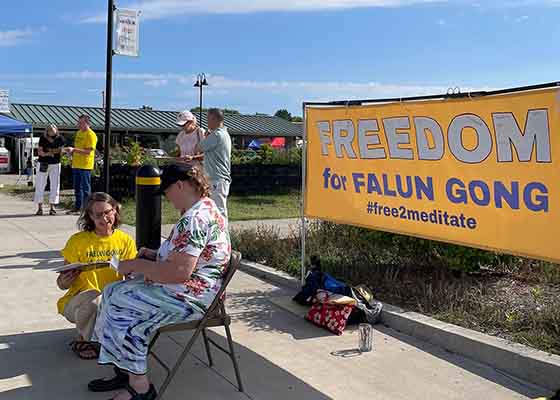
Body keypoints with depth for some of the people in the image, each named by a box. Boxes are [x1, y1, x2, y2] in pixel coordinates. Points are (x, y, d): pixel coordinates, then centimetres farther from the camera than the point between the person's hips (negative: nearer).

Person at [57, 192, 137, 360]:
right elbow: (62, 284, -3)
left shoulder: (125, 240, 1)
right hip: (77, 302, -3)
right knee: (94, 298, -36)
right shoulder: (78, 241, -7)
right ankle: (84, 339, -4)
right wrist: (65, 281, -27)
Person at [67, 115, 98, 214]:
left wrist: (74, 149, -23)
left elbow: (88, 151, -20)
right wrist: (72, 152, 10)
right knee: (77, 187, 13)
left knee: (85, 187, -3)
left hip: (85, 165, -8)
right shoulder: (78, 133, 15)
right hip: (76, 164, 8)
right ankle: (77, 207, 22)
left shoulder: (91, 135, -12)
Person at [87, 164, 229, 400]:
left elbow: (179, 273, -29)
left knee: (119, 301, -9)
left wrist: (136, 265, -17)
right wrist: (156, 255, 10)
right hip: (195, 289, 11)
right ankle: (127, 371, 10)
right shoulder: (207, 207, 11)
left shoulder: (194, 219, -23)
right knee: (114, 291, 7)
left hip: (191, 296, -11)